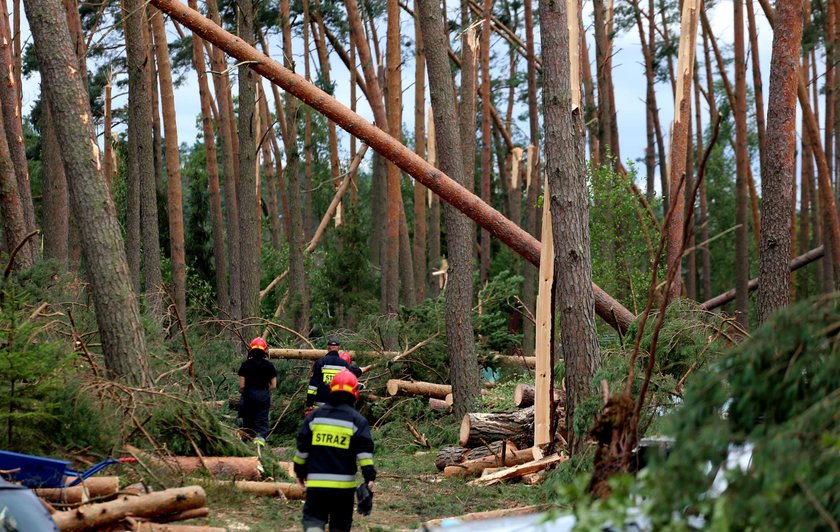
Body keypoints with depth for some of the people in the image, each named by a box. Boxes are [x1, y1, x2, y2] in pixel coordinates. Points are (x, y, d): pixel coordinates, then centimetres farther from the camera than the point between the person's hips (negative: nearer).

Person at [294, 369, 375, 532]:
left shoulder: (315, 415, 5)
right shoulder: (357, 419, -3)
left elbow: (302, 446, 9)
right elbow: (364, 451, -10)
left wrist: (300, 470, 20)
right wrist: (369, 477, -9)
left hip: (316, 482, 1)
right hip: (343, 484, -1)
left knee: (313, 519, 2)